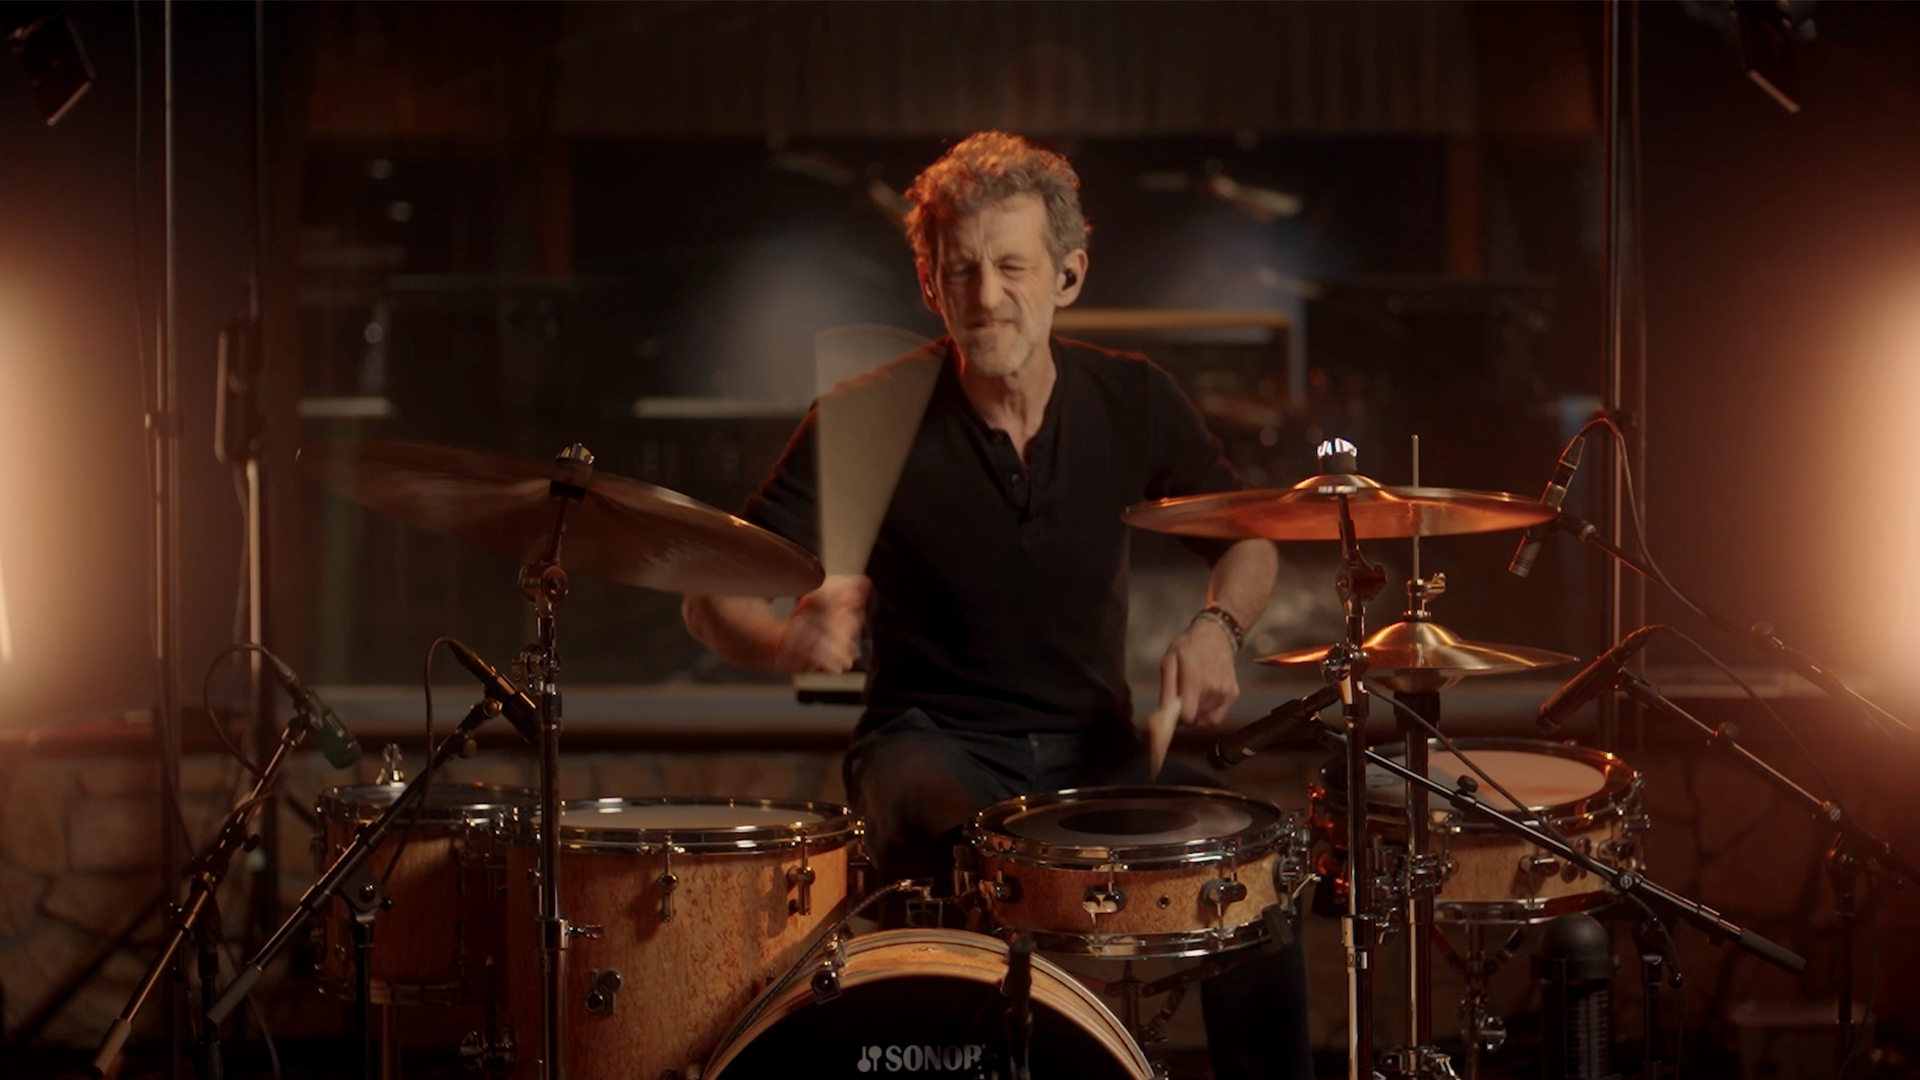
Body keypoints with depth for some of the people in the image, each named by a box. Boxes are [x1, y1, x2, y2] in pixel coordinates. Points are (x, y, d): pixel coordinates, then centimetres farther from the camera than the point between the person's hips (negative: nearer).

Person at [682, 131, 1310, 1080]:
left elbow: (1248, 544, 12)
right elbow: (713, 599, -13)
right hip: (934, 747, -3)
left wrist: (1215, 626, -11)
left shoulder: (1133, 400, -4)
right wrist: (789, 639, -36)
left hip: (1095, 745, 3)